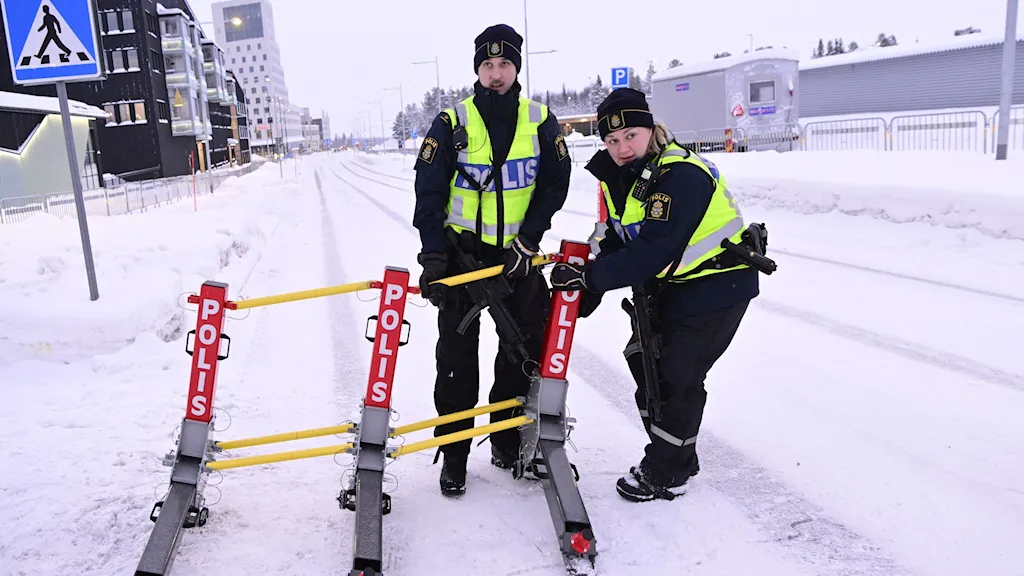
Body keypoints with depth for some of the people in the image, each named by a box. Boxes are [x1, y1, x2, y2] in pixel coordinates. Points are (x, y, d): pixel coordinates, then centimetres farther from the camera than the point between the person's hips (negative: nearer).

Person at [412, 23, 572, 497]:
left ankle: (508, 443, 22)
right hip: (461, 250, -2)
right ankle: (453, 452, 14)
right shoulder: (452, 122, -6)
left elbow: (555, 185, 1)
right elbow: (429, 189, -8)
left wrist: (528, 241, -9)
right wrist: (432, 254, -15)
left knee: (527, 347, 5)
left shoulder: (541, 122, -1)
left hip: (516, 252, 2)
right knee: (457, 353, 2)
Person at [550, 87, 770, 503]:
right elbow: (615, 241, 3)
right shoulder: (619, 176, 2)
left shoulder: (681, 176, -28)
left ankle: (666, 473, 13)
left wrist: (590, 277, -36)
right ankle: (676, 457, 29)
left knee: (678, 376, -6)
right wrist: (587, 292, -9)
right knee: (644, 361, 12)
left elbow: (654, 250, -35)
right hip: (670, 285, 9)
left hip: (718, 284, -9)